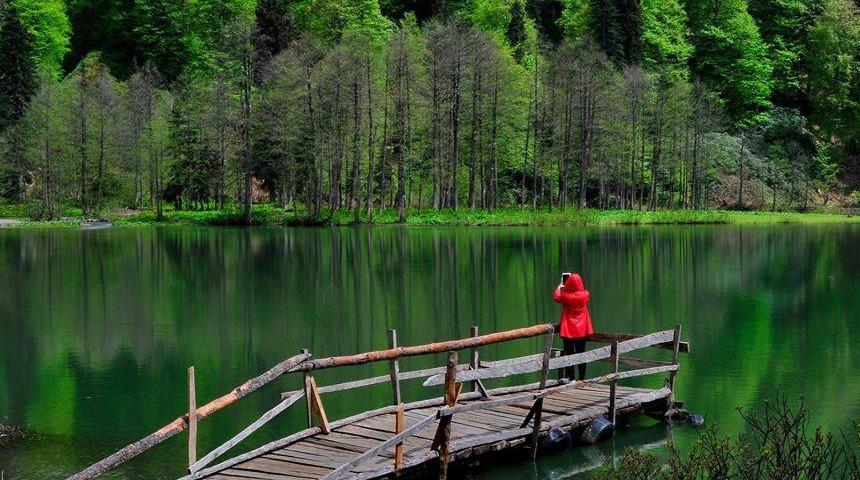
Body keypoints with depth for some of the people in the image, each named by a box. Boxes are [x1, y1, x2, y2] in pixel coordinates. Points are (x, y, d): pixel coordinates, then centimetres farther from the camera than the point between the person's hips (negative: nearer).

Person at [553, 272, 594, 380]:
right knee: (581, 354, 9)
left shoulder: (566, 296, -16)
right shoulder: (585, 295, -9)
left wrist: (559, 287, 25)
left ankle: (570, 379, 1)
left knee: (569, 354, 3)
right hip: (581, 330, 3)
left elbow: (556, 297, 8)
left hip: (568, 331, -3)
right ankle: (582, 379, 9)